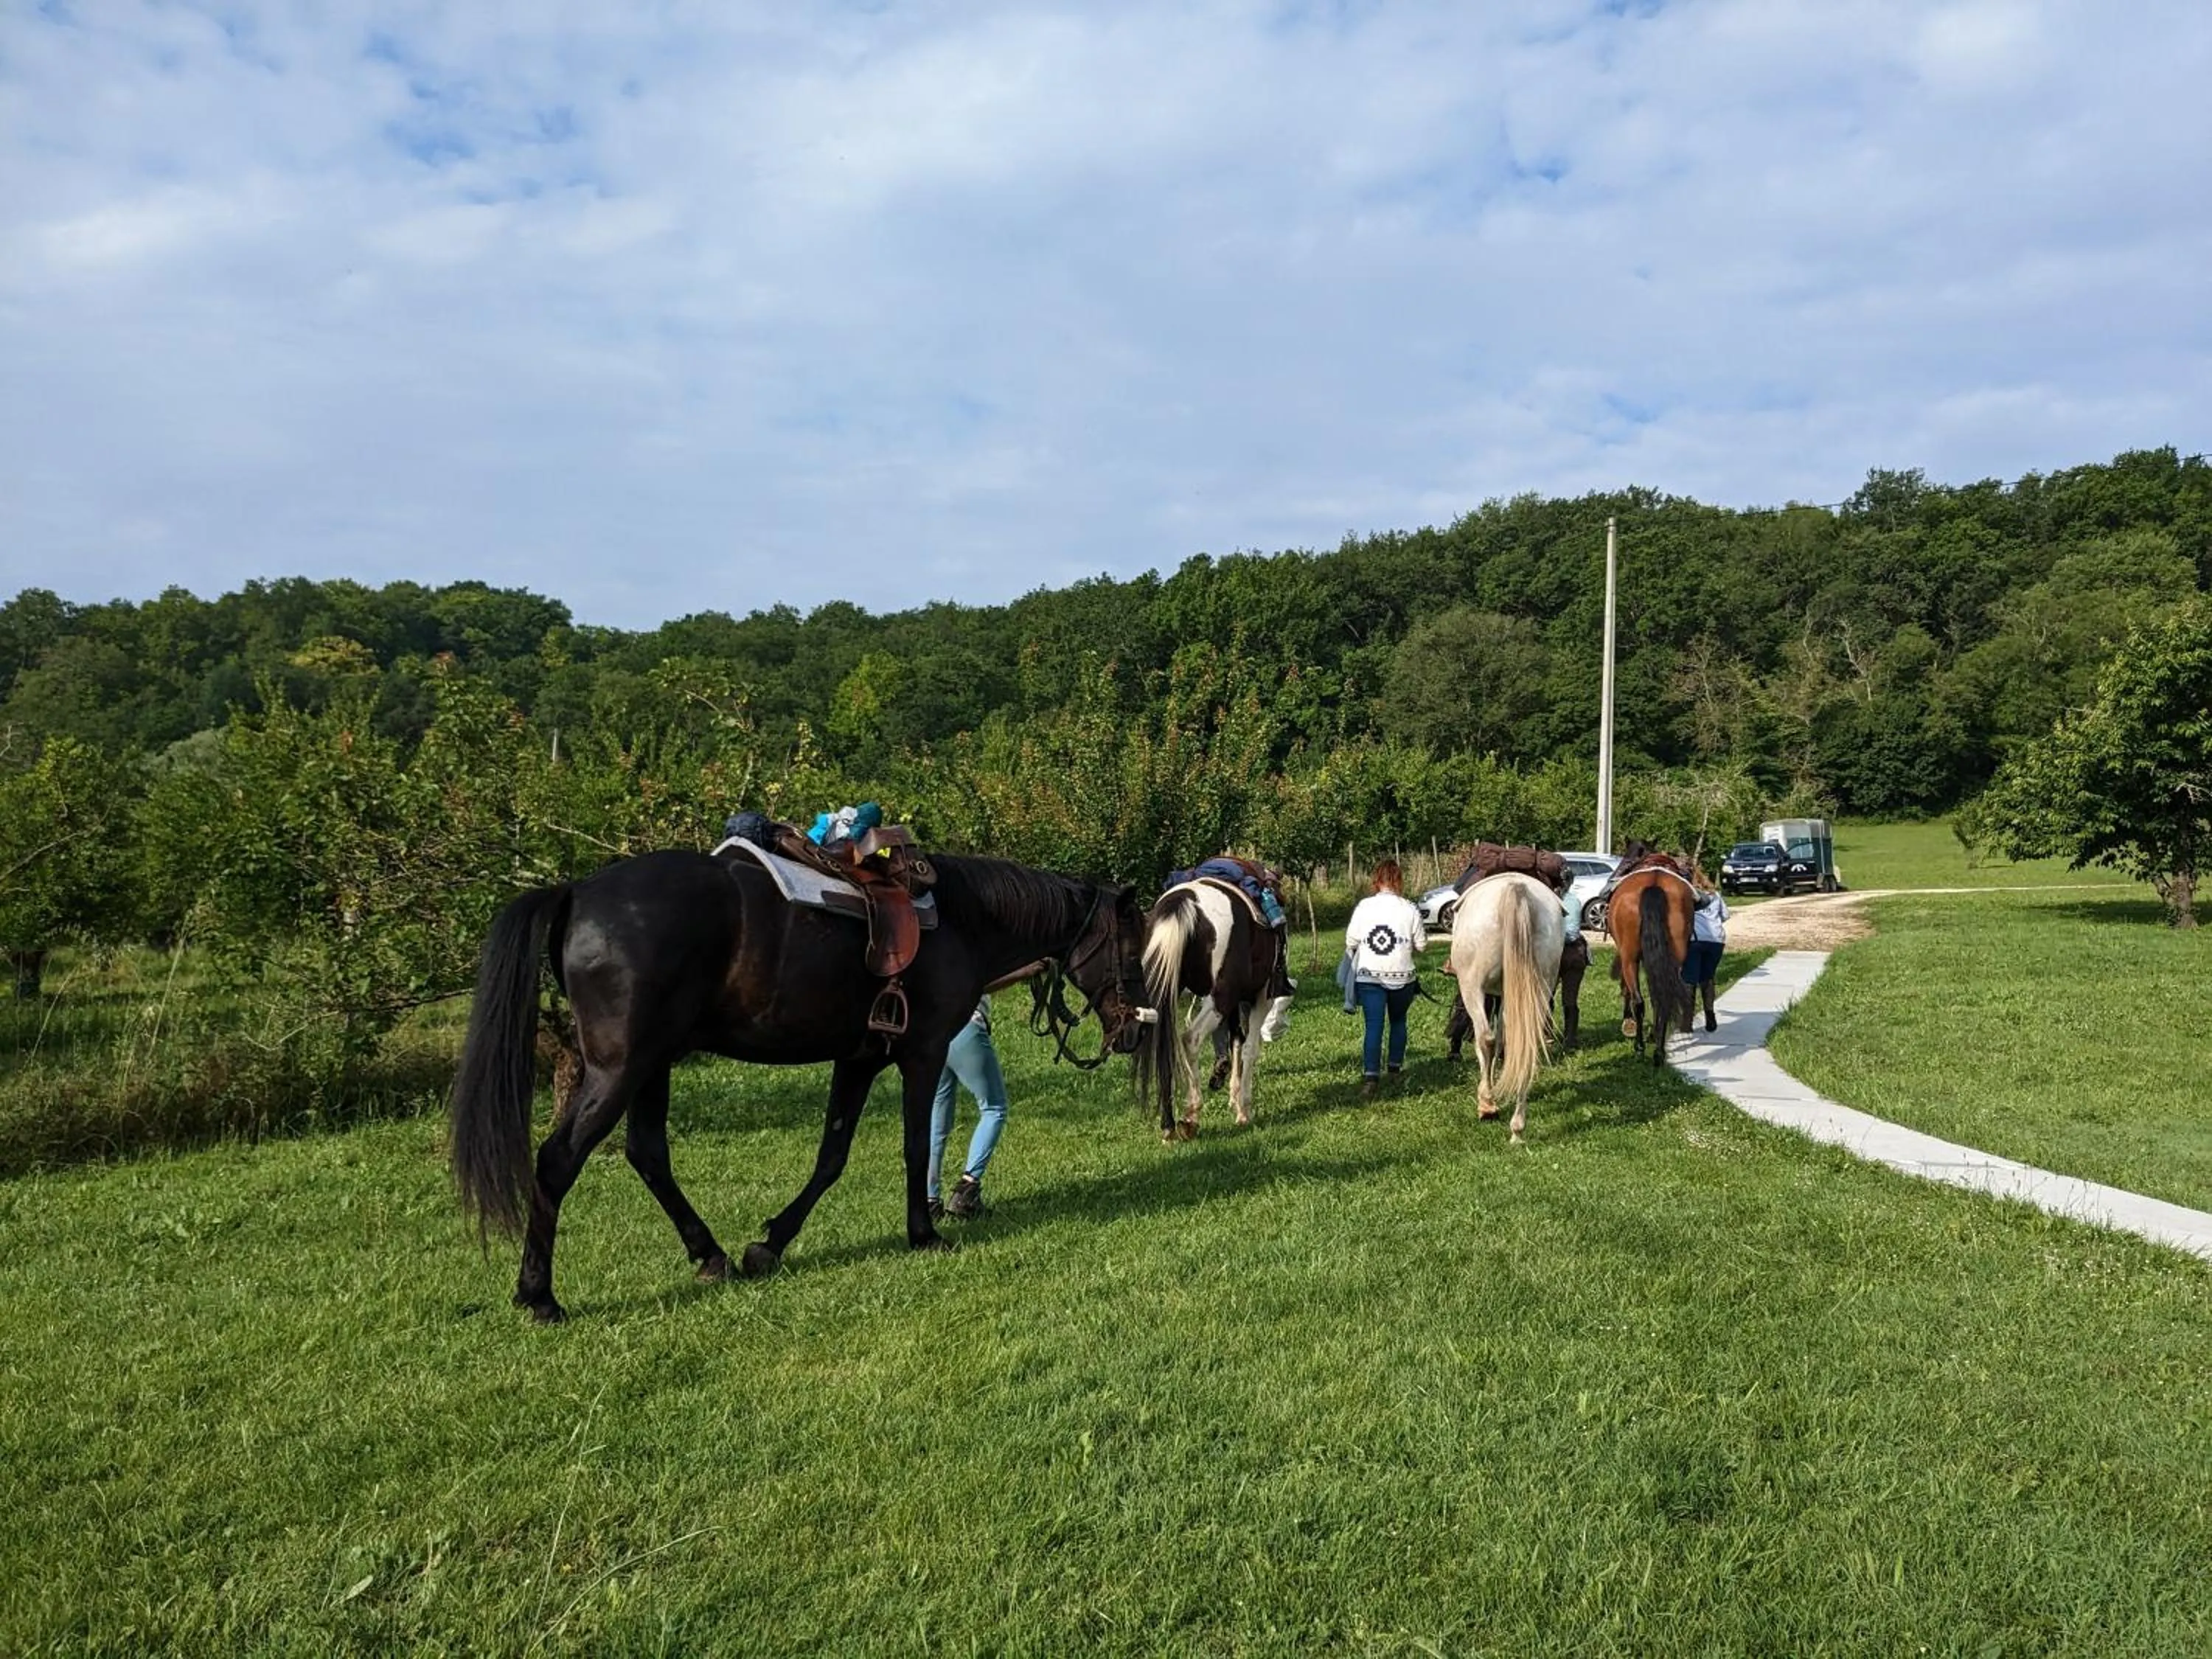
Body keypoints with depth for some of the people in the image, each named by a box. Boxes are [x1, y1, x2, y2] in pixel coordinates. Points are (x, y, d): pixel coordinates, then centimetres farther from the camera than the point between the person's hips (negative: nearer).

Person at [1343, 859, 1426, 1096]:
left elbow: (1350, 941, -2)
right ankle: (1396, 1069, 28)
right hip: (1401, 976, 1)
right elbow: (1422, 945, -1)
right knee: (1398, 1021, 20)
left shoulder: (1364, 907, -5)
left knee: (1374, 1025, -2)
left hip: (1368, 976, -1)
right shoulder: (1409, 909, -5)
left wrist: (1353, 953, 20)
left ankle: (1371, 1076, -12)